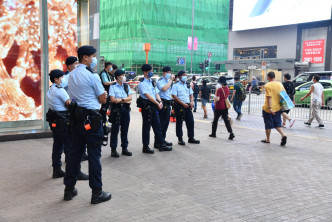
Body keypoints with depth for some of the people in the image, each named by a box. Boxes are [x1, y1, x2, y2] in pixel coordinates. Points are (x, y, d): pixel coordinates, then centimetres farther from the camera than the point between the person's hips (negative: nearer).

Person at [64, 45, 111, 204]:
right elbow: (103, 99, -9)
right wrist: (104, 94, 13)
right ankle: (97, 192, 6)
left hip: (76, 117, 8)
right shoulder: (92, 76, -12)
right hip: (91, 118, -7)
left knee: (75, 152, 13)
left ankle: (69, 189, 21)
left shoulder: (72, 75, 13)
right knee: (94, 155, -1)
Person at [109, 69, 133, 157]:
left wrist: (121, 99, -12)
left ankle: (124, 148, 18)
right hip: (116, 109, -5)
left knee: (125, 129, 9)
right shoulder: (113, 86, -3)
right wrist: (126, 100, -8)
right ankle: (113, 150, 6)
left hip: (125, 109, 5)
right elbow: (113, 100, -12)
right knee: (115, 130, 0)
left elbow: (130, 97, 4)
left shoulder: (126, 86, 12)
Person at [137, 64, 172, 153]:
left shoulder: (152, 82, 15)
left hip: (154, 106, 7)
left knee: (157, 125, 12)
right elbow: (148, 96, -17)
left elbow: (156, 93, 14)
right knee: (146, 127, 0)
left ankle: (160, 144, 21)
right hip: (146, 106, -7)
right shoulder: (142, 83, -9)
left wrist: (160, 101, -5)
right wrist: (157, 103, -18)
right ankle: (145, 147, 9)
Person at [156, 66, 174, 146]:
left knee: (166, 123, 11)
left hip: (168, 103, 8)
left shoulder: (169, 81, 19)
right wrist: (170, 80, -17)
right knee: (161, 123, -6)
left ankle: (163, 139, 20)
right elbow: (164, 88, -27)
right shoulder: (160, 81, -8)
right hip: (163, 103, -8)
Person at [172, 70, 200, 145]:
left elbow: (191, 94, 17)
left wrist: (191, 102, -3)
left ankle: (191, 138, 15)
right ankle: (180, 139, 9)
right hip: (179, 106, -5)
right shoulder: (176, 86, -4)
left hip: (188, 105, 6)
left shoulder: (188, 85, 15)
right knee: (179, 122, 2)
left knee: (190, 121, 6)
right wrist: (183, 104, -18)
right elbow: (175, 97, -12)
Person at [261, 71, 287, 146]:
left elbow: (269, 97, -21)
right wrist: (282, 104, 18)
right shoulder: (280, 84, 4)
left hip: (268, 109, -5)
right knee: (277, 124, 14)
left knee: (268, 125, 9)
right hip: (278, 108, 5)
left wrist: (269, 108, -22)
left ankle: (267, 139, 20)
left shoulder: (268, 85, -14)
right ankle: (283, 135, -7)